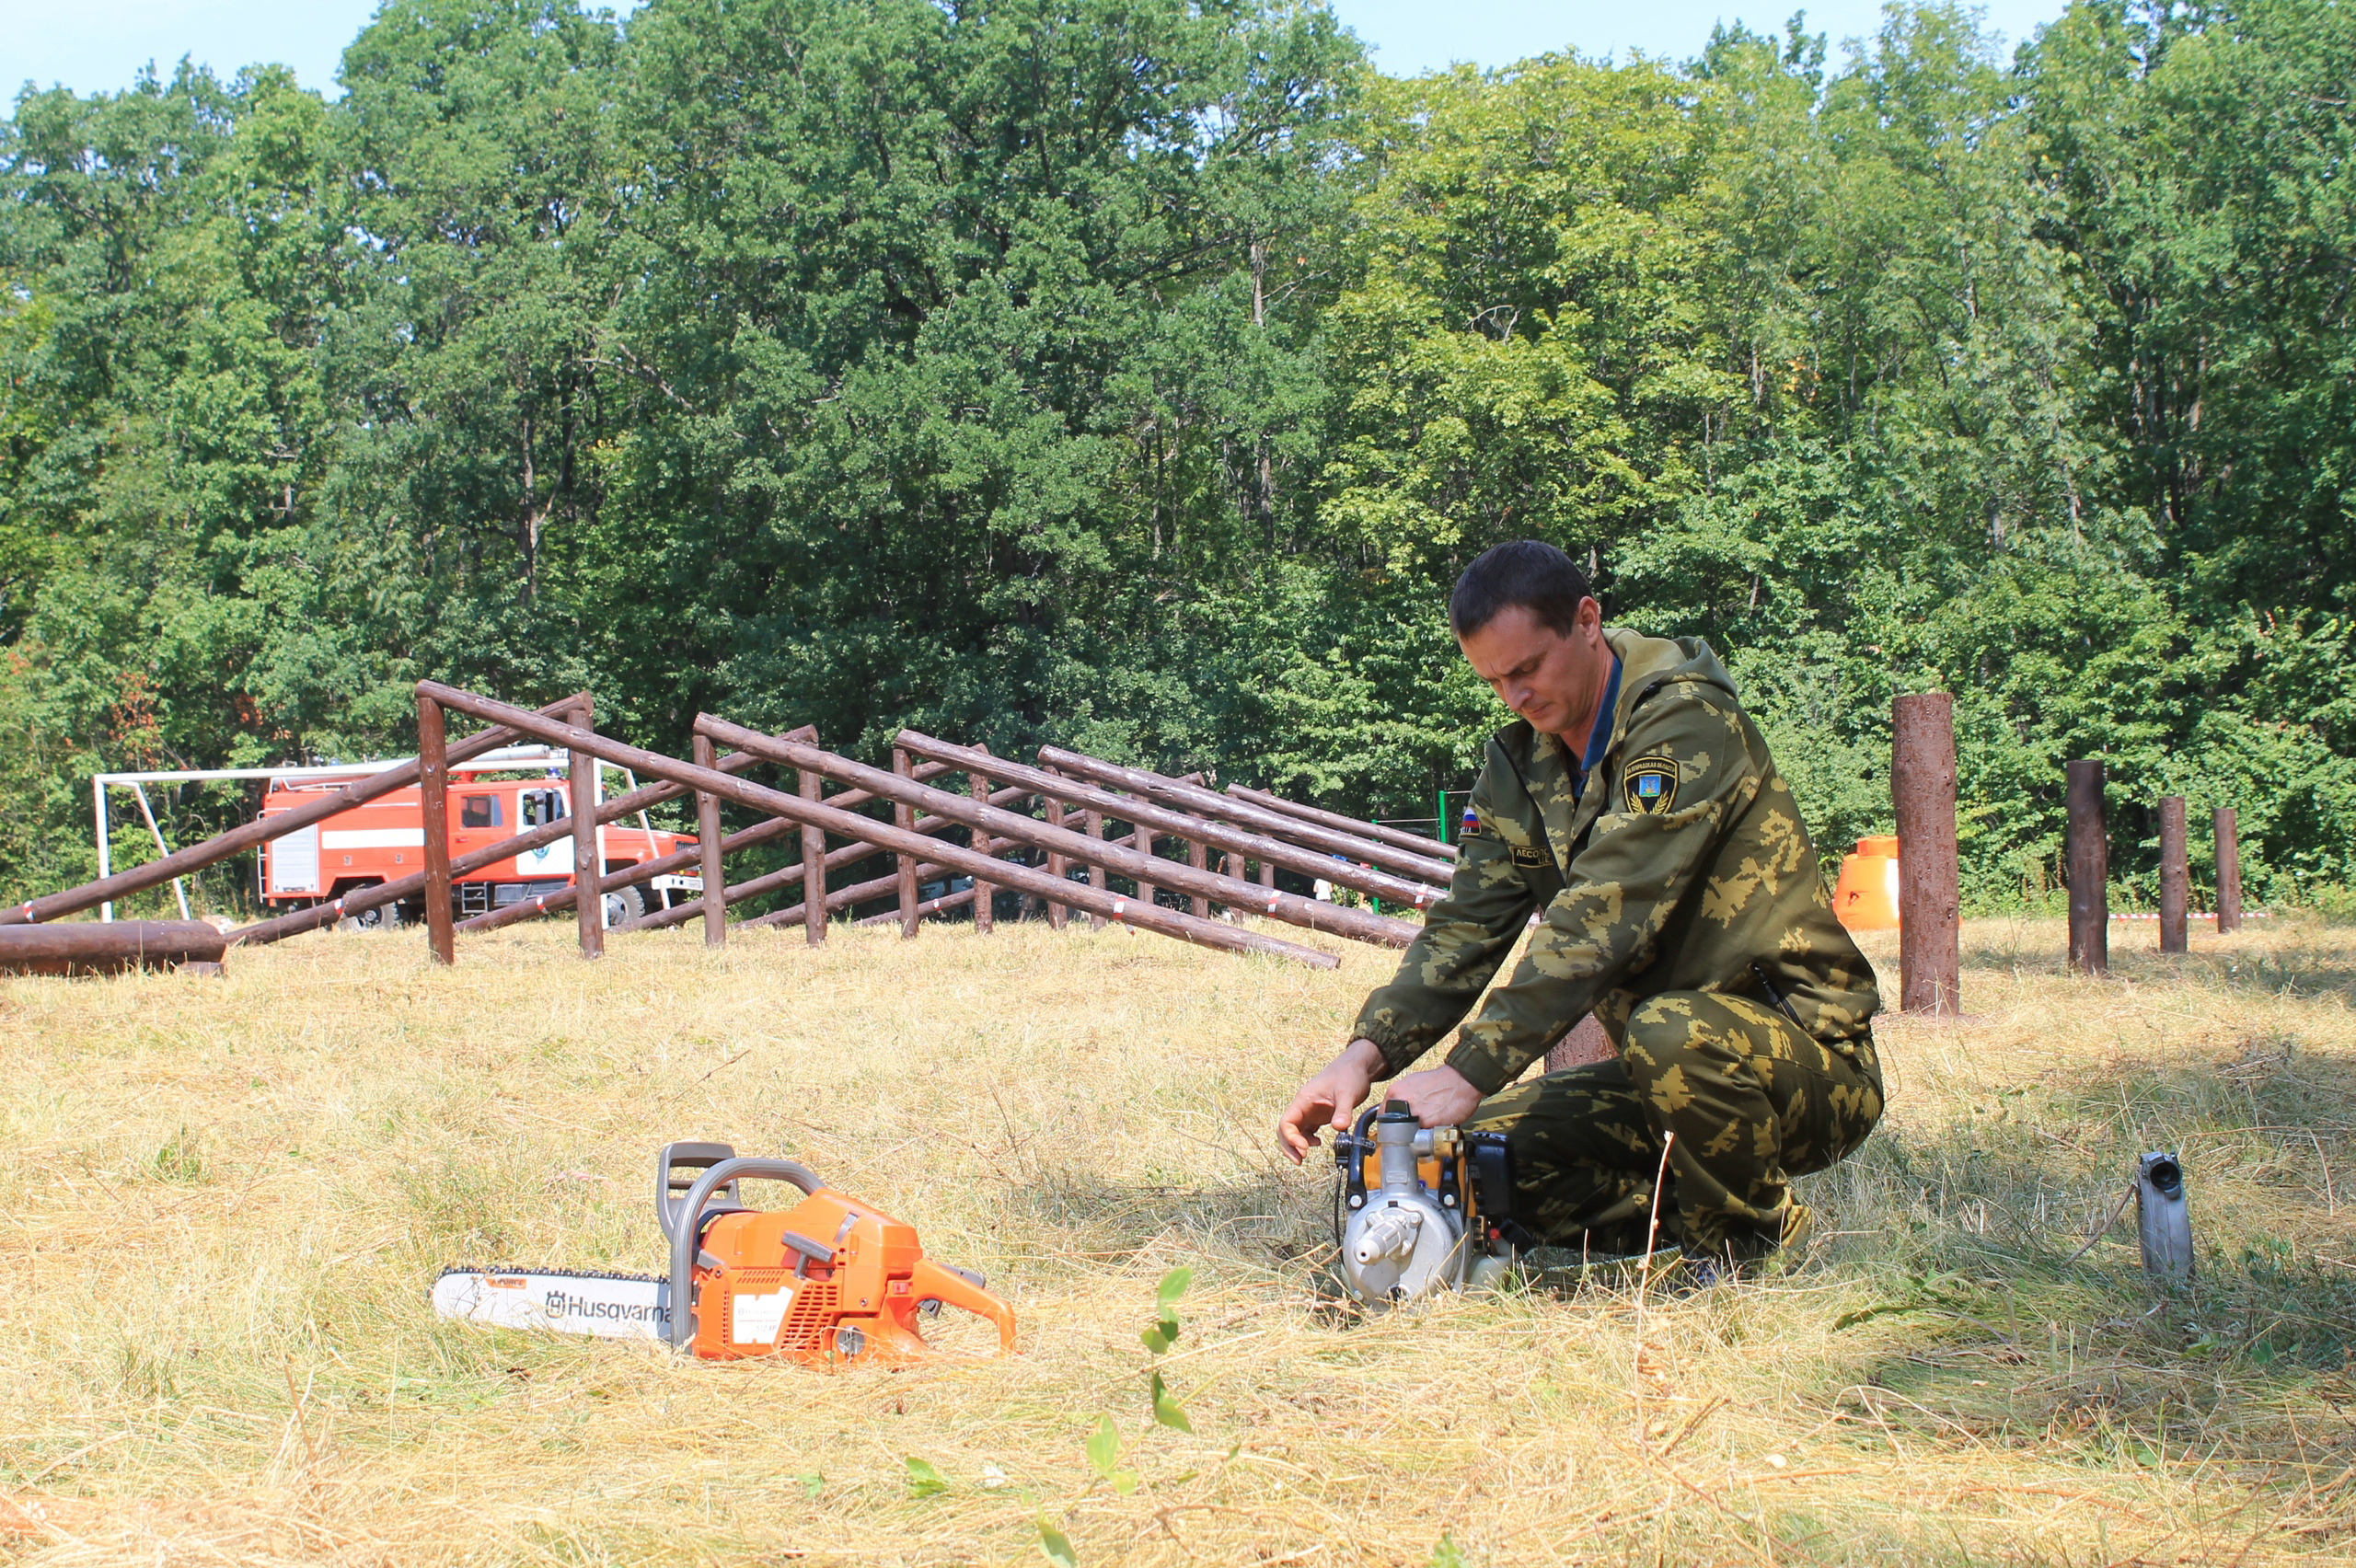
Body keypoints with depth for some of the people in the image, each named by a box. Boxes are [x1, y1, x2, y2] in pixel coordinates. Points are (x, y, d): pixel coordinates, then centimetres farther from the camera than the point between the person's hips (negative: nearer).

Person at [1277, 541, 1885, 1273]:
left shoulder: (1685, 722, -19)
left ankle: (1752, 1245, -10)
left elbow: (1601, 921, -29)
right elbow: (1464, 930, -1)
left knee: (1676, 1033, -38)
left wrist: (1472, 1072, -34)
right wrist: (1366, 1054, -19)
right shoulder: (1520, 762, 7)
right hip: (1673, 1073, 7)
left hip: (1813, 1053, -7)